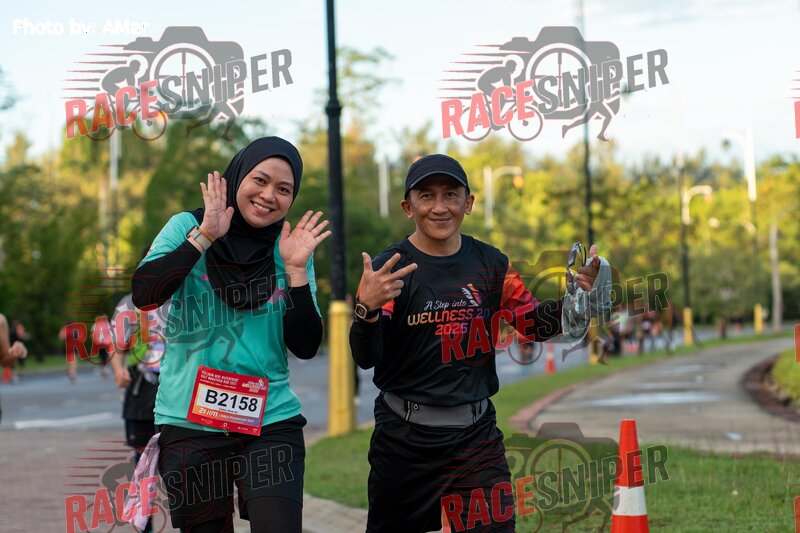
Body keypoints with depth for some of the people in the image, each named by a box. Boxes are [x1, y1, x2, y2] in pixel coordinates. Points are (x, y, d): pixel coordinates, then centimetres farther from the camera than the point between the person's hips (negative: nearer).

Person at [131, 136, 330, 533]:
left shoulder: (292, 248, 5)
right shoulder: (187, 227, 0)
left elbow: (305, 347, -1)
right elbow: (144, 295, -16)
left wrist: (296, 270, -11)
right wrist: (205, 235, -18)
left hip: (271, 421, 1)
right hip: (189, 421, -1)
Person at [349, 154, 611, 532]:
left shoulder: (490, 263, 4)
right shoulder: (389, 268, -9)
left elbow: (533, 324, 10)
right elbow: (365, 358, -16)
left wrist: (577, 297, -8)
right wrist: (367, 308, -36)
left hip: (476, 432, 3)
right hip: (404, 435, -2)